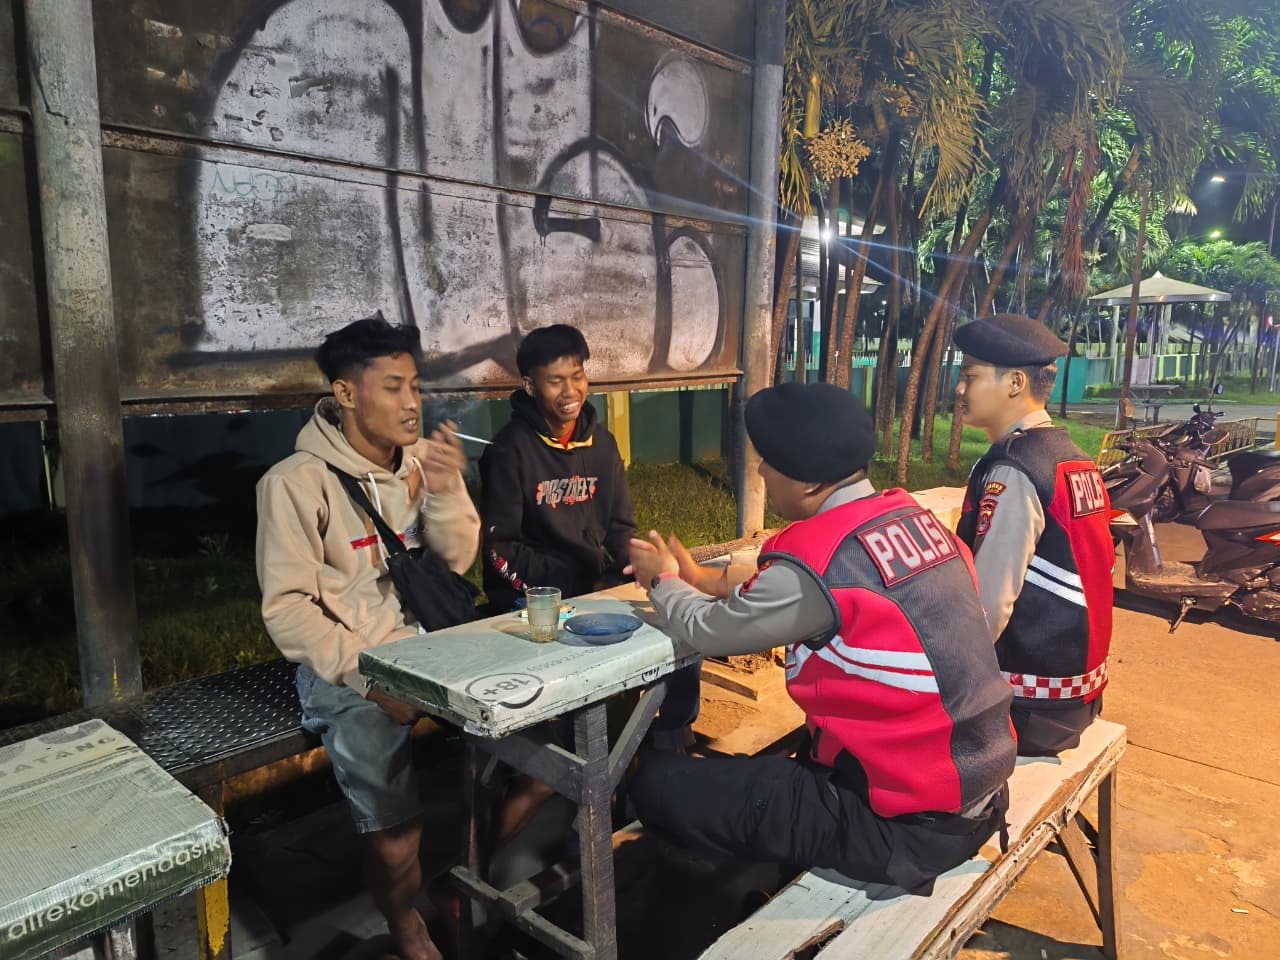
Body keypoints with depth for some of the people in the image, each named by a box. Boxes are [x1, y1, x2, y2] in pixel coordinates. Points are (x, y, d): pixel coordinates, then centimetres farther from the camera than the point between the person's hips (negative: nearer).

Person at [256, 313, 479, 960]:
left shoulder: (421, 462, 5)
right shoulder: (297, 481, -11)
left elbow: (456, 562, 4)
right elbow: (287, 609, -13)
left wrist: (445, 493, -14)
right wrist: (368, 675, -21)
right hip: (343, 666, -5)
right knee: (396, 829, -22)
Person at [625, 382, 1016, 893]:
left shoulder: (815, 561, -24)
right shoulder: (910, 516, 0)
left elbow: (710, 632, -6)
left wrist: (663, 582, 13)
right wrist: (700, 579, 16)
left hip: (909, 824, -8)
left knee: (659, 781, -4)